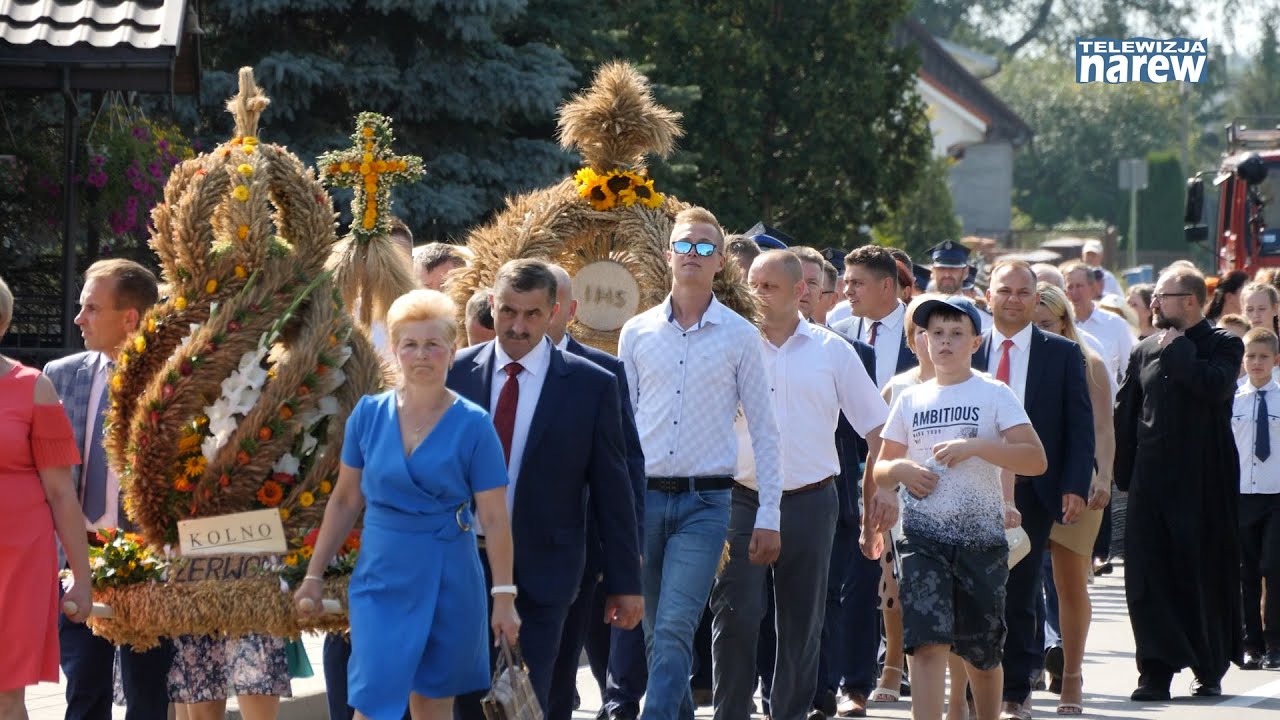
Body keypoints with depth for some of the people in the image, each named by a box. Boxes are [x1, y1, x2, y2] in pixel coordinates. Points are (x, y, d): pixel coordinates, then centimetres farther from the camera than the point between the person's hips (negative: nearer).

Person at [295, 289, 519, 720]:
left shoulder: (472, 425, -6)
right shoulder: (369, 414, 1)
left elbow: (494, 519, -5)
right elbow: (345, 501, 9)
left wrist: (504, 597, -8)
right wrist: (314, 575, 7)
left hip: (447, 580, -1)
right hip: (381, 576, 1)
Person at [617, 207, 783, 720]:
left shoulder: (740, 337, 2)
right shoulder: (637, 333, 8)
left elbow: (763, 429, 4)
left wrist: (768, 516, -1)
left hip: (705, 503, -3)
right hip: (644, 498, 3)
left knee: (674, 629, -15)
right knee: (657, 633, 8)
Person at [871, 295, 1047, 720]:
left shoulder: (994, 395, 2)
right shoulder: (911, 399, 11)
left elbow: (1035, 460, -7)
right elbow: (881, 469, 18)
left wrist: (975, 446, -17)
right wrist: (900, 469, -5)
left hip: (981, 537, -1)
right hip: (923, 536, 1)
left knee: (982, 653, 9)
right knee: (927, 642, -14)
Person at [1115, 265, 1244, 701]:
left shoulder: (1223, 346, -1)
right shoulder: (1145, 352, 12)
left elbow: (1216, 386, -22)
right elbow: (1125, 415, 14)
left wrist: (1177, 350, -12)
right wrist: (1123, 473, 7)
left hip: (1203, 482, -4)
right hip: (1152, 481, 4)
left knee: (1205, 572, 2)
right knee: (1148, 575, -2)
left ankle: (1210, 668, 14)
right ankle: (1157, 672, 1)